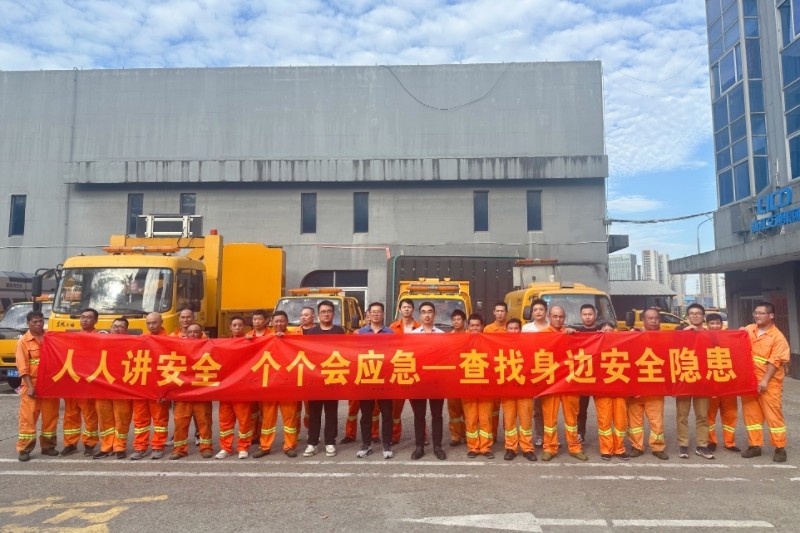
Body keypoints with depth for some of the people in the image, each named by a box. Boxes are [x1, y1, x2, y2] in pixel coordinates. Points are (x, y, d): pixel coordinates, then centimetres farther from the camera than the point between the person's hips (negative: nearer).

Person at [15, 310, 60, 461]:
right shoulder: (23, 341, -2)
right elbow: (22, 367, -6)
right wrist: (29, 386, -13)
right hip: (32, 385, -3)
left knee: (50, 416, 9)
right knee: (28, 417, 1)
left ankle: (48, 446, 20)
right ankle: (23, 449, 10)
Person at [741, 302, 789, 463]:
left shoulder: (778, 337, -9)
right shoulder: (748, 330, 7)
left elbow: (775, 361, -15)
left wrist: (765, 380, -21)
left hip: (769, 382, -5)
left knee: (773, 414, -1)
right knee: (751, 413, 9)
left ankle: (780, 448, 12)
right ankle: (754, 445, 19)